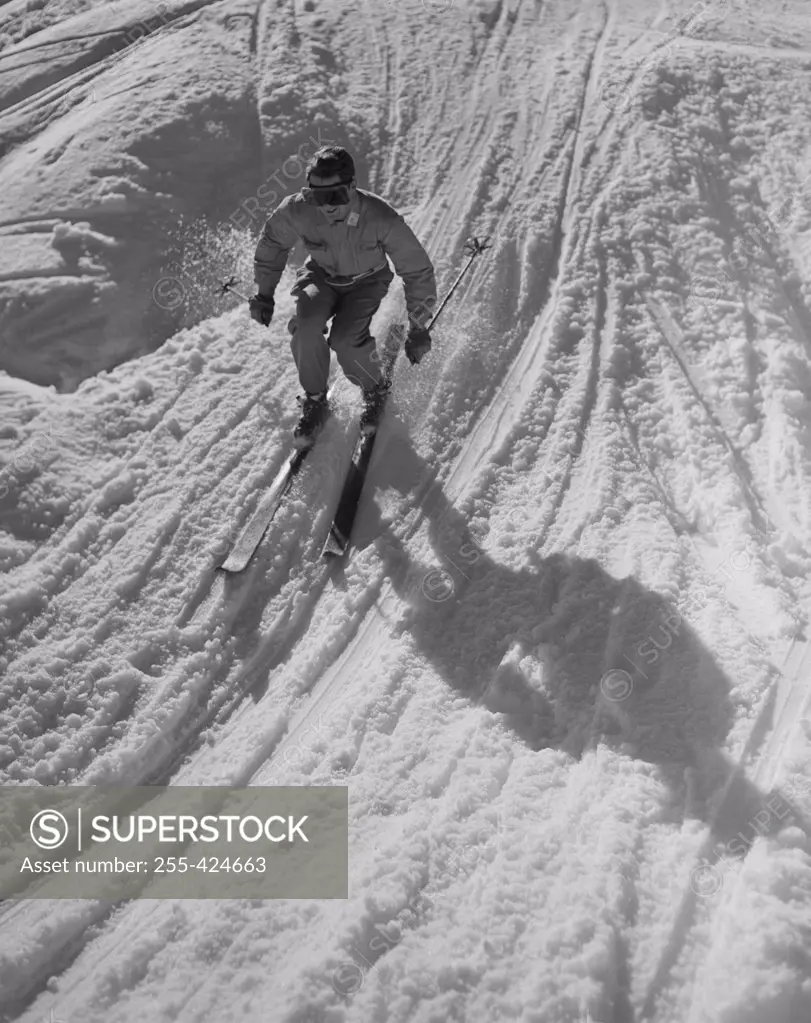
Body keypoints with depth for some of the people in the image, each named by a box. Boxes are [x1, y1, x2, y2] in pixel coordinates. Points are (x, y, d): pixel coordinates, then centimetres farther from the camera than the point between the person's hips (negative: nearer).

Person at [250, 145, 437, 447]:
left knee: (345, 339, -27)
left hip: (366, 281, -2)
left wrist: (418, 329, -20)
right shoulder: (296, 210, -28)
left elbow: (417, 270, -21)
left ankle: (376, 388, 6)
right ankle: (315, 400, 0)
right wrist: (264, 293, 1)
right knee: (305, 327, -26)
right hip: (321, 275, 2)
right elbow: (273, 243, -3)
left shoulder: (381, 218, -33)